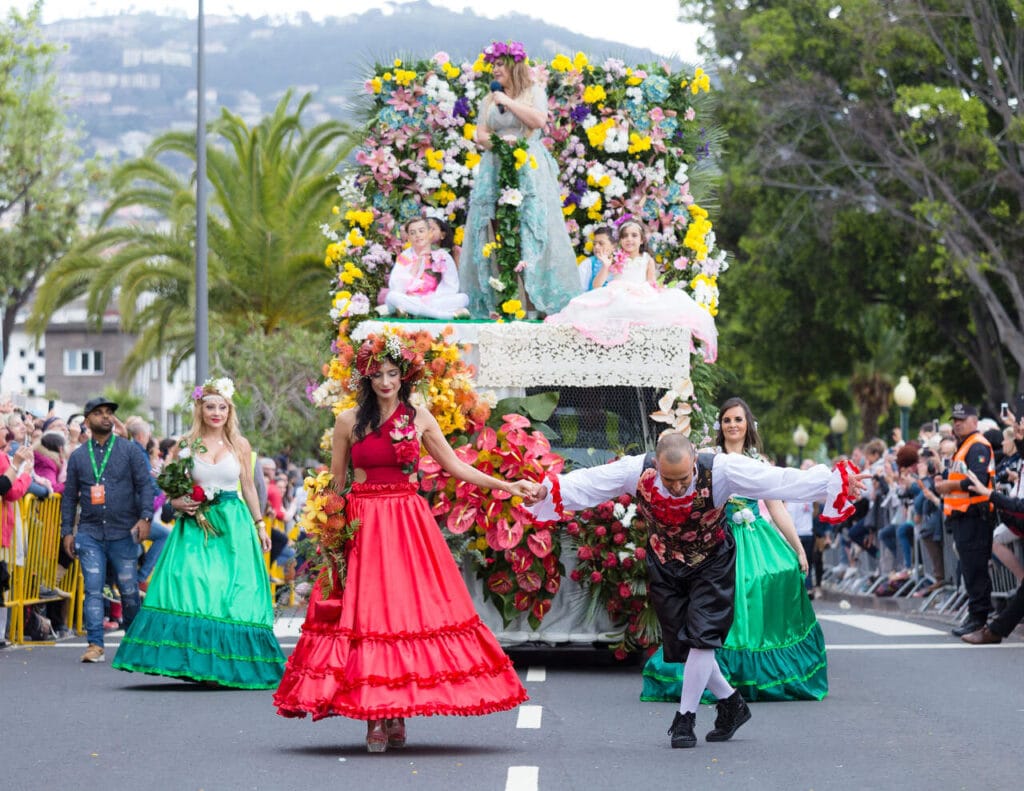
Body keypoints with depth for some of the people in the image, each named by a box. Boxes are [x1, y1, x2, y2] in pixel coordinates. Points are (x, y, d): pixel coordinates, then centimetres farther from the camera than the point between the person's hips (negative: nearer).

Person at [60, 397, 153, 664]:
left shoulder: (130, 451, 6)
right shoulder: (77, 456, 11)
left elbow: (145, 485, 1)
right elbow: (69, 496, 13)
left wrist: (145, 517, -13)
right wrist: (67, 531, 6)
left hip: (124, 532, -1)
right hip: (90, 534, 1)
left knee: (129, 590, 2)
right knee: (93, 590, -6)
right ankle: (95, 645, -7)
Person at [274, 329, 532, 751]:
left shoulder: (419, 417, 6)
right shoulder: (349, 422, 3)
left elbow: (455, 466, 9)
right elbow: (336, 481, 8)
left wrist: (507, 486, 3)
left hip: (408, 523, 1)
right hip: (362, 525, -1)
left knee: (409, 610, -2)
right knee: (366, 613, -6)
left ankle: (396, 714, 5)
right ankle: (374, 719, -4)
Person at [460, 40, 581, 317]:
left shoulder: (534, 92, 9)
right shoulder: (489, 100, 19)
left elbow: (539, 120, -8)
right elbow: (480, 136, 11)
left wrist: (508, 101, -5)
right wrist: (499, 141, -9)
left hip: (529, 171, -3)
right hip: (496, 168, 3)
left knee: (529, 231, -12)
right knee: (498, 234, -7)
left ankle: (535, 300, -14)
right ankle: (499, 300, -10)